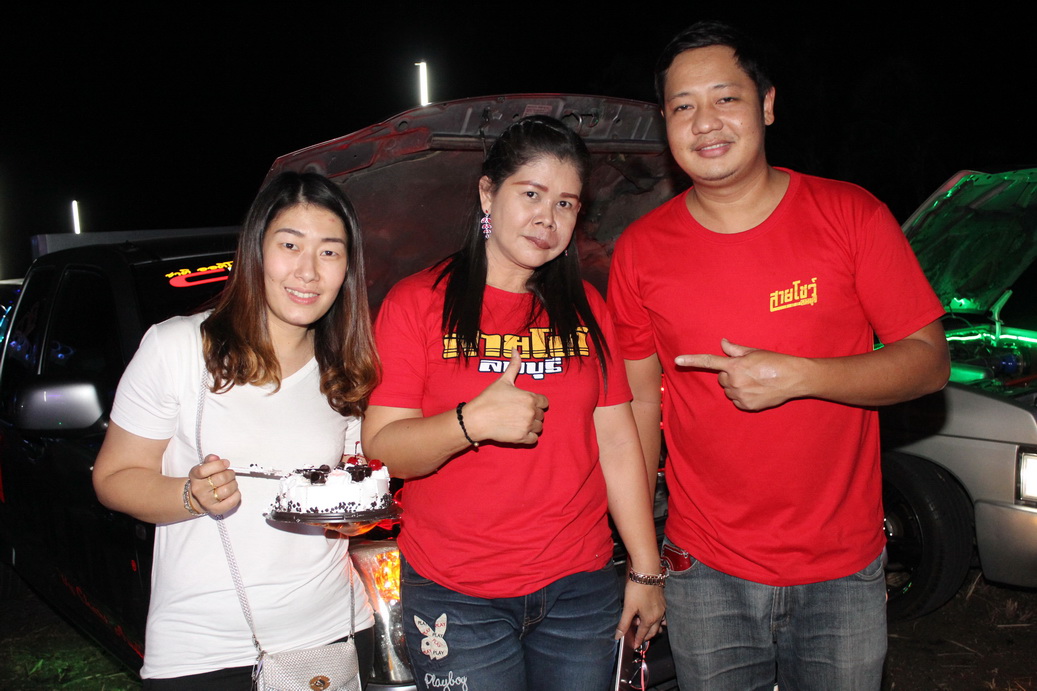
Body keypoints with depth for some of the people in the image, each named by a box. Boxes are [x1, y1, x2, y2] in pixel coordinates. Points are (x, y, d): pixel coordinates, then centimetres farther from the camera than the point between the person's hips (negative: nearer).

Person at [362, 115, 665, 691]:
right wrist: (473, 421, -27)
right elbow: (381, 447, -10)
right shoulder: (418, 303, -4)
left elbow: (617, 441, 6)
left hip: (580, 591, 3)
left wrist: (647, 571, 6)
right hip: (456, 599, -3)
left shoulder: (586, 308, 7)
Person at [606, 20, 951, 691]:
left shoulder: (852, 216, -7)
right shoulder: (640, 250, -3)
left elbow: (929, 361, -5)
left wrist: (798, 375, -21)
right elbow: (639, 397, 3)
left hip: (844, 570, 0)